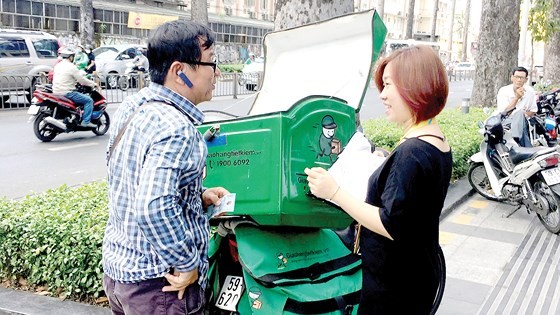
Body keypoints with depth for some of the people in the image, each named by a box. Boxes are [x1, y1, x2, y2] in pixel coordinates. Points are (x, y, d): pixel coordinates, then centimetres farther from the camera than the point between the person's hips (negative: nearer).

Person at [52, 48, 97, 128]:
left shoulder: (58, 65, 13)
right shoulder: (71, 67, -12)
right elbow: (82, 80, -11)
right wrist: (93, 84, 5)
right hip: (67, 93, -9)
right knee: (89, 100, -5)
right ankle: (86, 122, -13)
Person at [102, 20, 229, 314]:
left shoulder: (132, 107, 3)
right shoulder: (175, 129, -25)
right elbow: (153, 209, -35)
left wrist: (198, 196, 6)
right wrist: (188, 264, -21)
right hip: (155, 285, -8)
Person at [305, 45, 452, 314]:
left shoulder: (412, 153, -26)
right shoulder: (438, 141, 5)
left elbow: (391, 226, -27)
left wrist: (335, 192, -25)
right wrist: (382, 165, 18)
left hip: (395, 287, -10)